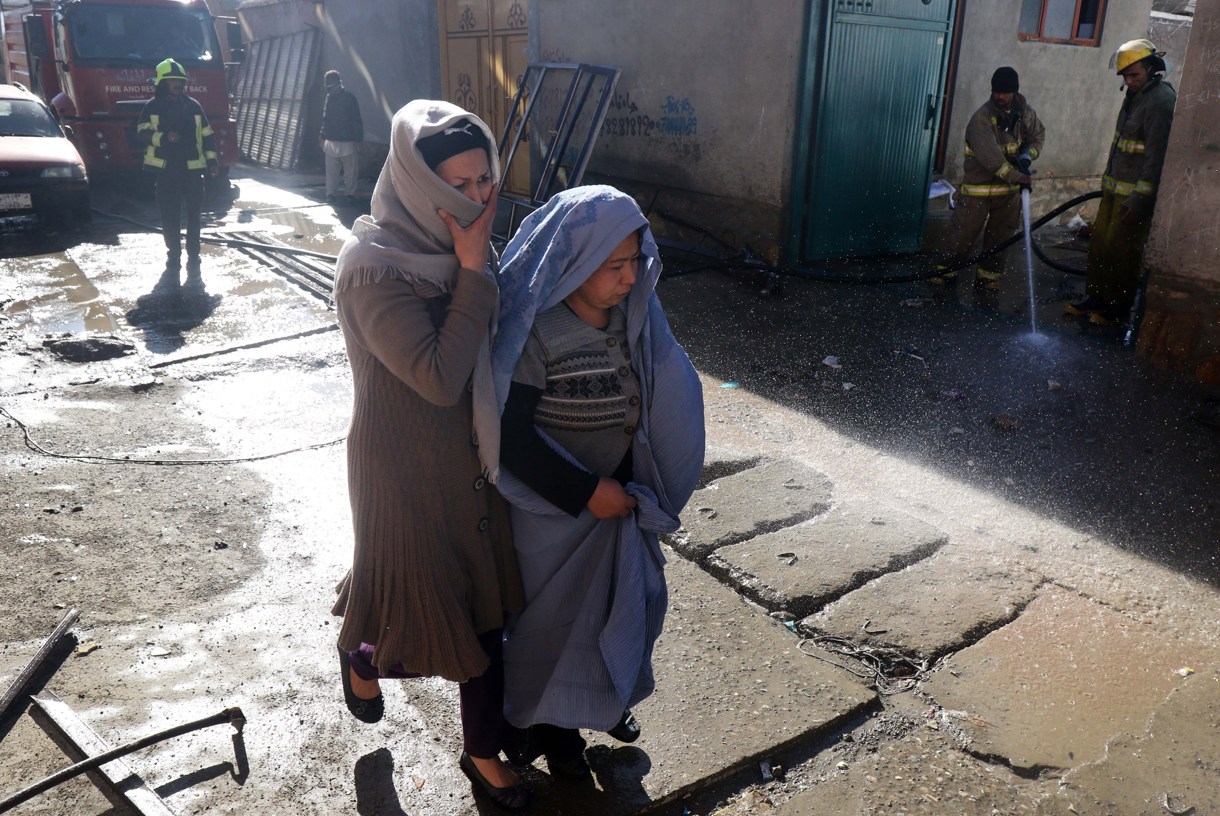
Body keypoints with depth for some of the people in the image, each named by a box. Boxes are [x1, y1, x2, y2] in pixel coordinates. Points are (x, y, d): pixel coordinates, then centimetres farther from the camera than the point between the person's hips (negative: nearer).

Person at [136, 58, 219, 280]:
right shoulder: (152, 107, 4)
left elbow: (207, 135, 14)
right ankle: (173, 257, 14)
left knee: (194, 215, -3)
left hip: (192, 169, 1)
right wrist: (163, 137, -21)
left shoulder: (193, 106, 11)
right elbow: (142, 134, -3)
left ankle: (193, 260, 2)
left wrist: (211, 160, 5)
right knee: (169, 216, 3)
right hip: (165, 169, -1)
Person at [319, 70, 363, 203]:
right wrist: (322, 136, 15)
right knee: (331, 172, 6)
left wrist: (357, 140, -13)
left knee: (350, 171, 0)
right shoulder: (328, 98, 10)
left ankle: (349, 193, 11)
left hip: (347, 142, -5)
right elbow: (325, 119, 19)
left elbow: (357, 121, -9)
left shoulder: (349, 98, -7)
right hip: (331, 141, 5)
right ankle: (331, 193, 11)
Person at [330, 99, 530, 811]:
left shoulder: (459, 244, 0)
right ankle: (364, 655, 50)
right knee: (428, 601, 12)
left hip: (471, 458, 7)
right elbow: (439, 376, -27)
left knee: (484, 605, 16)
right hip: (409, 470, -7)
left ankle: (484, 752, 37)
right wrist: (473, 271, -24)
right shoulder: (374, 267, -22)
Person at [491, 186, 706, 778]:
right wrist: (585, 492, -20)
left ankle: (606, 697, 51)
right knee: (556, 613, 15)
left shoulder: (635, 311, -7)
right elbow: (511, 434, -22)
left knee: (631, 598, 21)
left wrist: (647, 485, 1)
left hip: (621, 495, 6)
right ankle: (548, 724, 43)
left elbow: (666, 397, 3)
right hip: (557, 506, -6)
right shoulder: (534, 331, -25)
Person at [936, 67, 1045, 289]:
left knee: (1000, 234, 9)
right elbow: (990, 156, -29)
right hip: (979, 185, -5)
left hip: (1009, 187, 5)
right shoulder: (981, 118, -19)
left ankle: (988, 273, 20)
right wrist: (1016, 176, -35)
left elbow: (1038, 136, 17)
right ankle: (947, 268, 11)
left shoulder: (1025, 112, 1)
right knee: (964, 231, -3)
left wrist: (1027, 156, -5)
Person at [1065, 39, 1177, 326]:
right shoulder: (1136, 94, 13)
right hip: (1115, 188, 9)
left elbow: (1157, 154, -21)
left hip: (1137, 191, -9)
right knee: (1099, 242, 12)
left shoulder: (1161, 100, -17)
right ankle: (1095, 298, 23)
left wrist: (1141, 198, -22)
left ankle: (1119, 307, 10)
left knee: (1122, 250, -2)